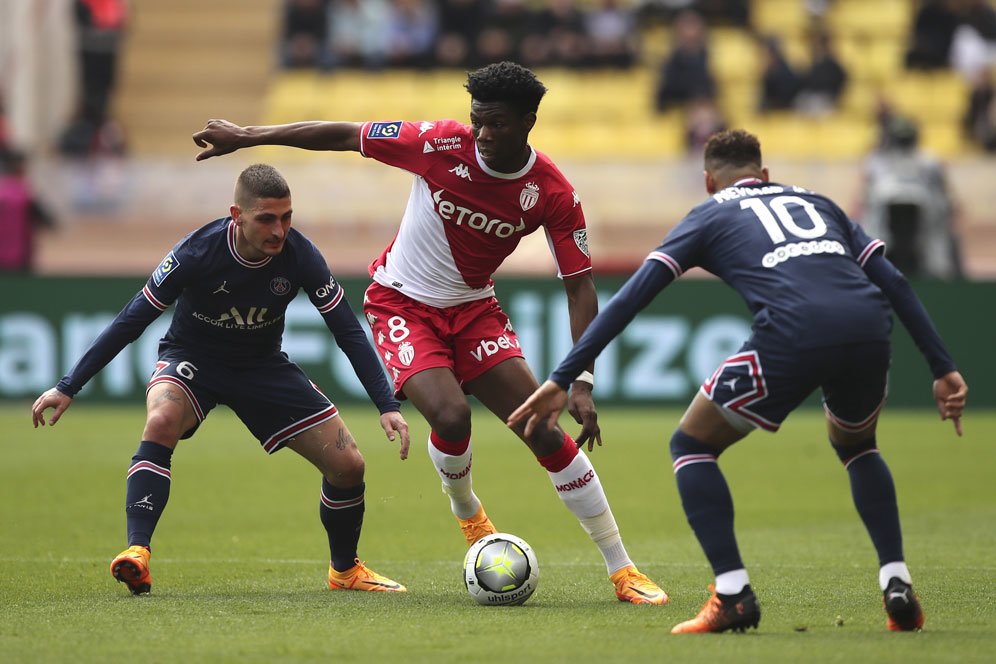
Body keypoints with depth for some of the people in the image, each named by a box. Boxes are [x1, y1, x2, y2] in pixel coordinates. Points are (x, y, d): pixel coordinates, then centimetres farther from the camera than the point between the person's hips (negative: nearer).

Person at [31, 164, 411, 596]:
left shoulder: (299, 256, -21)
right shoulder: (198, 251, -28)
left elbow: (348, 332, -11)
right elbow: (132, 320, -19)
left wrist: (387, 406, -18)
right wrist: (68, 388, -18)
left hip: (264, 366, 3)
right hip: (192, 360, -3)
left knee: (347, 465, -6)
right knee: (161, 422, -37)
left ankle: (345, 570, 20)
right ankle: (137, 553, -37)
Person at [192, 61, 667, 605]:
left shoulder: (553, 194, -16)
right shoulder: (442, 144, -21)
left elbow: (579, 285, -11)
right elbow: (342, 136, -11)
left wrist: (581, 383, -20)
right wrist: (243, 137, -6)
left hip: (473, 307, 2)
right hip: (402, 304, -2)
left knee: (545, 433, -9)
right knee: (451, 415, -27)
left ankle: (621, 570, 1)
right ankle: (465, 510, 8)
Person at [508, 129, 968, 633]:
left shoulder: (711, 215, 24)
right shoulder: (815, 202, 35)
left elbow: (632, 296, 14)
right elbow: (894, 282, 25)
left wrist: (561, 379, 12)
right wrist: (943, 369, 27)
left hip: (792, 336, -4)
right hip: (870, 332, 4)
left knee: (692, 445, 18)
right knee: (855, 444, 35)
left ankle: (732, 596, 5)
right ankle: (897, 587, 20)